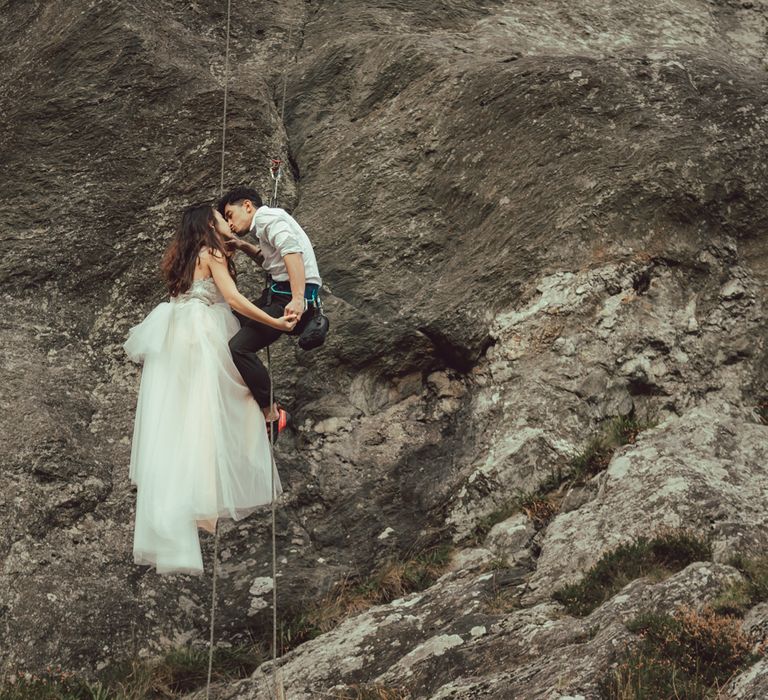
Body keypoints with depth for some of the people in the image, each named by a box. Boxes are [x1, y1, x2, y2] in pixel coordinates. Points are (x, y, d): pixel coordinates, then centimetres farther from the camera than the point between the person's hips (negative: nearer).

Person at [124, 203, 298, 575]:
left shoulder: (182, 254, 18)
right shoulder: (212, 253, -4)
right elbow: (233, 298, -14)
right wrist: (275, 323, -14)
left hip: (175, 336, 7)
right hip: (202, 338, -7)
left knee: (173, 419, 6)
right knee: (202, 417, -5)